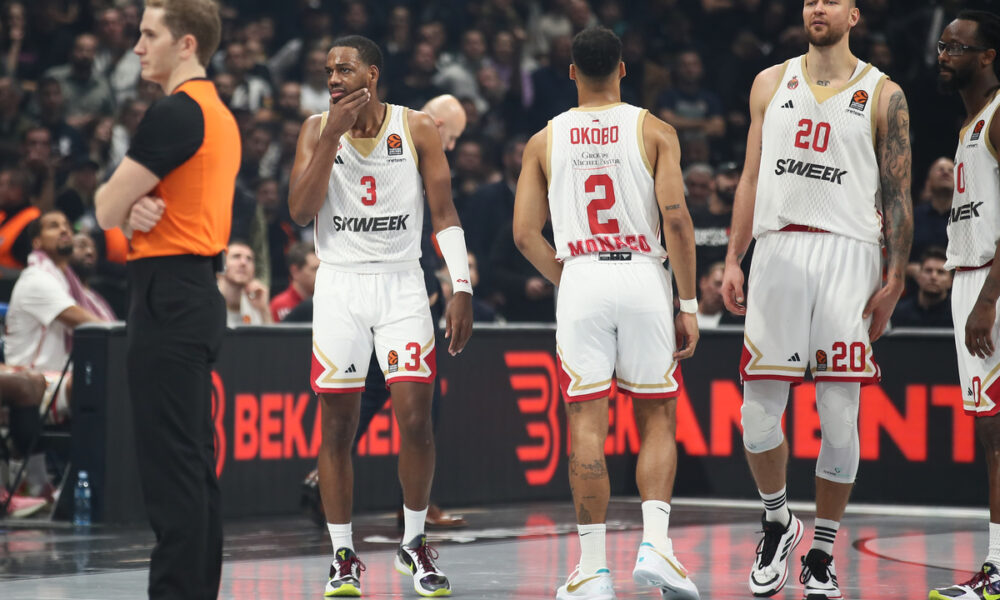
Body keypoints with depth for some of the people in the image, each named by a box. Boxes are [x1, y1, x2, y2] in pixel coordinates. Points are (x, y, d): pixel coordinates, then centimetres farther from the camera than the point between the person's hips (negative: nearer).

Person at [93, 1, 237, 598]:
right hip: (199, 294, 10)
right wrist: (138, 210, -1)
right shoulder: (219, 113, 17)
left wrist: (126, 206, 9)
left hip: (169, 299, -10)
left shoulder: (175, 112, -15)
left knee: (171, 462, -10)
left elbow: (107, 209, -14)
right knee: (195, 460, 11)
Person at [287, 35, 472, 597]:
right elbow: (301, 210, -10)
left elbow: (444, 214, 0)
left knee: (415, 417, -8)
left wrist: (462, 288, -9)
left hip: (401, 282, -1)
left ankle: (414, 543, 10)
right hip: (339, 283, 1)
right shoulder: (318, 130, 1)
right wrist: (333, 136, -16)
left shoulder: (418, 129, -2)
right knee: (338, 425, 0)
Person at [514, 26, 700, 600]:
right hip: (644, 277, -1)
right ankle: (655, 543, -7)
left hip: (580, 279, 1)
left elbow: (526, 233, 5)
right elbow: (676, 216, -7)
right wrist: (689, 304, -2)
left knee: (587, 425, 2)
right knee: (658, 419, 10)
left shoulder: (545, 140, 8)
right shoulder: (654, 131, 3)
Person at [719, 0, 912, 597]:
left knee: (840, 418, -3)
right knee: (758, 412, -2)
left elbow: (898, 195, 4)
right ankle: (778, 523, 22)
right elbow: (752, 178, 16)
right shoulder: (772, 83, 14)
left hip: (848, 256, -2)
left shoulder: (882, 95, 5)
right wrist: (733, 260, 8)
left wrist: (895, 281, -4)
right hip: (778, 252, 2)